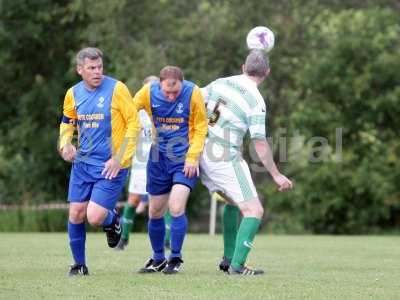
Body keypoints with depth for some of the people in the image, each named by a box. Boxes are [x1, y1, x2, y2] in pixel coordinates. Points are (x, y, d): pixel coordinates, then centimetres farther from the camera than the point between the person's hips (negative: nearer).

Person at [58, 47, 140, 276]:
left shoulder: (116, 89, -11)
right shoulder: (73, 93, 5)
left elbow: (134, 124, -10)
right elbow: (67, 122, 24)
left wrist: (119, 159, -14)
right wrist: (65, 143, 3)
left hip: (111, 166, -5)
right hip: (82, 163, 5)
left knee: (95, 218, -13)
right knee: (76, 214, 1)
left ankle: (112, 220, 24)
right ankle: (79, 264, 20)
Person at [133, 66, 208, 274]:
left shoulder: (193, 94, -14)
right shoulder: (148, 92, -10)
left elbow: (200, 128, -5)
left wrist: (192, 157, -11)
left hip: (185, 159, -3)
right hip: (158, 158, 3)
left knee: (176, 208, -16)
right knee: (155, 212, 9)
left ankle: (176, 258, 1)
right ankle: (158, 259, 27)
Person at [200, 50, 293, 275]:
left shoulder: (220, 83, 5)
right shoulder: (256, 101, -13)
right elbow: (260, 145, -14)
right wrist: (276, 175, -5)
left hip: (203, 153, 8)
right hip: (226, 160, -8)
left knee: (233, 202, 26)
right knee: (254, 211, -4)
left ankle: (228, 258, 24)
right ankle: (237, 265, -13)